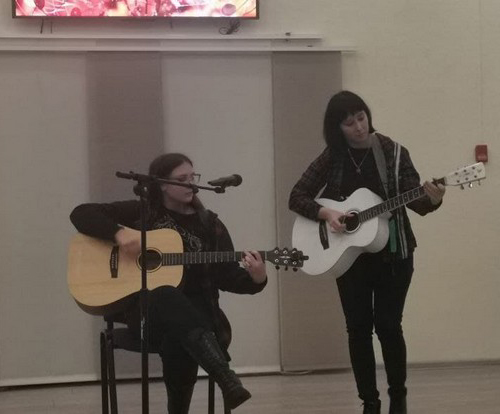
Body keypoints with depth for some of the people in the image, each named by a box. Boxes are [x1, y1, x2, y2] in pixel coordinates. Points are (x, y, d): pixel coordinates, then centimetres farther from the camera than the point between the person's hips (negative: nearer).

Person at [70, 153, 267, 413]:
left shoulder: (209, 224, 13)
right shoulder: (140, 212, 8)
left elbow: (226, 278, 6)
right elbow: (81, 214, 3)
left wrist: (256, 279, -15)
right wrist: (119, 233, -13)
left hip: (193, 309, 1)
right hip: (144, 307, -1)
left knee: (180, 337, -39)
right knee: (166, 297, -41)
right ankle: (228, 382, -58)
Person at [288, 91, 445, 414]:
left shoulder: (393, 153, -6)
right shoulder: (332, 158, -1)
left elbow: (416, 202, -10)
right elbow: (297, 197, -1)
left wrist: (432, 200, -33)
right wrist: (326, 213, -18)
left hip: (391, 254, -2)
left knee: (388, 325, 0)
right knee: (358, 328, 4)